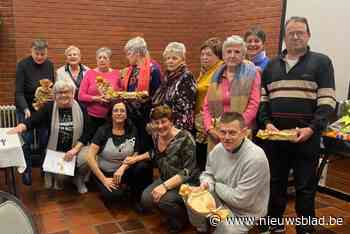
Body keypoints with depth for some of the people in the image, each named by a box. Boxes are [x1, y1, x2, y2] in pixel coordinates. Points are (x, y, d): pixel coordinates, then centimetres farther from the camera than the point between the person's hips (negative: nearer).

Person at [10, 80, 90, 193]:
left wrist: (75, 149, -16)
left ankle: (79, 179, 6)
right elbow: (32, 121, -15)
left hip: (76, 148, 1)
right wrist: (20, 127, -38)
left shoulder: (80, 108, -2)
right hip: (54, 151, 0)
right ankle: (53, 174, 19)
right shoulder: (49, 107, -2)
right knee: (60, 175, -24)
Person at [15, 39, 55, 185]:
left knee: (44, 140, 6)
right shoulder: (23, 65, -15)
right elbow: (19, 92, -17)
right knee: (27, 141, 1)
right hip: (25, 108, -2)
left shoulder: (49, 64, -4)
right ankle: (27, 171, 17)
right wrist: (25, 109, -30)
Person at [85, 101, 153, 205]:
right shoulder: (103, 130, -9)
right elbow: (90, 157, -15)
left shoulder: (132, 130, -1)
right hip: (106, 173, -2)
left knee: (144, 166, -30)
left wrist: (122, 168, -20)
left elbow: (136, 154, -3)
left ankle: (139, 197, -6)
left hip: (125, 170, 2)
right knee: (113, 195, -33)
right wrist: (103, 179, -18)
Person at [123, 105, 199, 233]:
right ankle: (172, 212, 12)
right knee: (146, 199, -17)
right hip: (165, 179, 7)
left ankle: (183, 217, 2)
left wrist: (165, 186, -33)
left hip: (186, 183, -6)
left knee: (164, 200, -31)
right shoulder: (156, 136, -1)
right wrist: (136, 158, 14)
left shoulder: (184, 139, -23)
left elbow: (188, 171, -26)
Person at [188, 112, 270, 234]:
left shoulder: (255, 158, -30)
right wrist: (206, 184, -15)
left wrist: (215, 186, -14)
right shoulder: (218, 148, -7)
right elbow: (208, 173, 10)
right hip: (220, 200, 6)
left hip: (243, 213, -6)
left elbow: (240, 199, -27)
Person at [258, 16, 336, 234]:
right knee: (276, 183, 14)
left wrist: (313, 128, -17)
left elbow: (327, 101, -6)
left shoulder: (321, 62, 1)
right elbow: (263, 99, 11)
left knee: (306, 187, 6)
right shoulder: (272, 65, 13)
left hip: (306, 137, -3)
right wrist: (267, 123, -4)